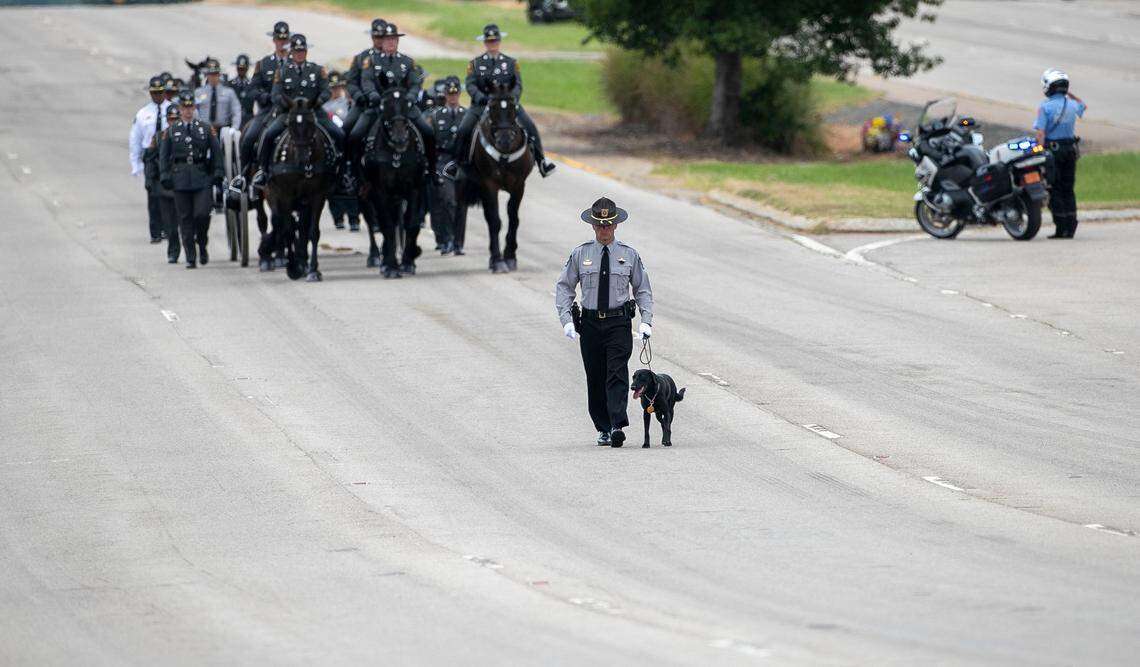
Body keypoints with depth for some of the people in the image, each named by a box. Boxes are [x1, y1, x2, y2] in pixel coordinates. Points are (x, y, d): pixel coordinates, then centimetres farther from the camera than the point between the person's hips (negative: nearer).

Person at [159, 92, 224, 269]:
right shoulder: (171, 131, 9)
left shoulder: (206, 129, 9)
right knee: (185, 219, 0)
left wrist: (218, 173, 0)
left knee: (202, 214, -12)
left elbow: (216, 152, 9)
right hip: (180, 179, 1)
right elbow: (163, 155, 9)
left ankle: (202, 245, 14)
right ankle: (190, 257, 4)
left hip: (201, 178, -1)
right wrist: (165, 176, -1)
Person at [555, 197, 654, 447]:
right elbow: (563, 288, 7)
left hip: (619, 322, -2)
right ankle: (603, 429, 16)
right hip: (590, 322, 2)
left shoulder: (629, 255, 3)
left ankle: (617, 425, -24)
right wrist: (566, 320, -5)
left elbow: (643, 290, 10)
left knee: (617, 374, -15)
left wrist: (646, 322, -3)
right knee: (595, 379, 6)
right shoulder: (580, 255, 3)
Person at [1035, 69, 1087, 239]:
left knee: (1055, 190, -1)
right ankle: (1070, 227, 8)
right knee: (1068, 190, 10)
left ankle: (1061, 229, -5)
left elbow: (1041, 133, -16)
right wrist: (1070, 94, 27)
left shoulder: (1045, 107, -10)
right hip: (1071, 148, 5)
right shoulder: (1072, 105, 4)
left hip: (1052, 149, -5)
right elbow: (1084, 106, 30)